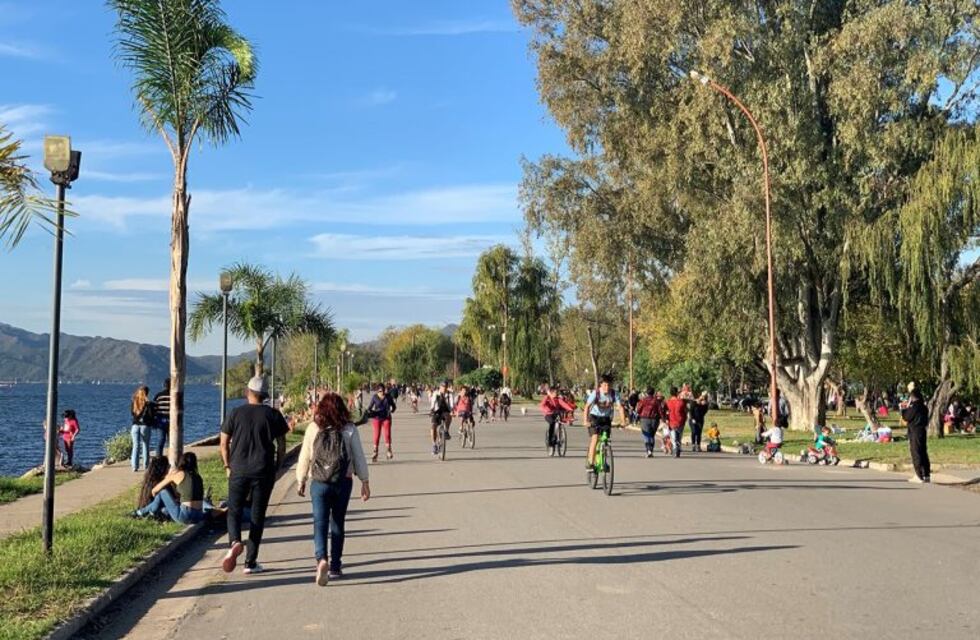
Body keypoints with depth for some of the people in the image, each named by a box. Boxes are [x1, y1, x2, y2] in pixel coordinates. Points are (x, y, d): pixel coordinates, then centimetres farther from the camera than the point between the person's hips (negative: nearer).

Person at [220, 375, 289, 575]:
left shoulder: (235, 413, 1)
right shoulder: (273, 415, 0)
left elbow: (224, 443, 2)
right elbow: (281, 445, 1)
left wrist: (228, 466, 13)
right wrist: (277, 466, 12)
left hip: (238, 471, 0)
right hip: (264, 472, 0)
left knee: (234, 510, 12)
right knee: (257, 516, 7)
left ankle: (235, 541, -18)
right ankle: (250, 562, 8)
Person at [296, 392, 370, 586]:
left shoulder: (313, 429, -2)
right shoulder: (349, 430, -2)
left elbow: (304, 457, 2)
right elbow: (359, 457, 0)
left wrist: (301, 481, 14)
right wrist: (364, 482, 8)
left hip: (319, 483, -1)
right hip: (343, 483, 1)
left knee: (320, 523, 0)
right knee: (337, 524, 14)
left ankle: (321, 559, -24)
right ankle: (335, 567, 20)